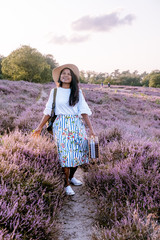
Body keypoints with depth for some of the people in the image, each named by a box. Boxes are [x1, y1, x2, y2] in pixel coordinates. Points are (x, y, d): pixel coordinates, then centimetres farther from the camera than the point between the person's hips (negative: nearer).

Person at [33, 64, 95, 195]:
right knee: (65, 153, -8)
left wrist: (91, 128, -1)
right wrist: (40, 127, 9)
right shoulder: (55, 92, 7)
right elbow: (48, 111, 11)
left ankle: (71, 176, 27)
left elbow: (84, 111, 4)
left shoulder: (77, 92, 9)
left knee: (79, 152, 2)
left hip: (77, 125, 2)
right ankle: (66, 184, 8)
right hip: (62, 125, -2)